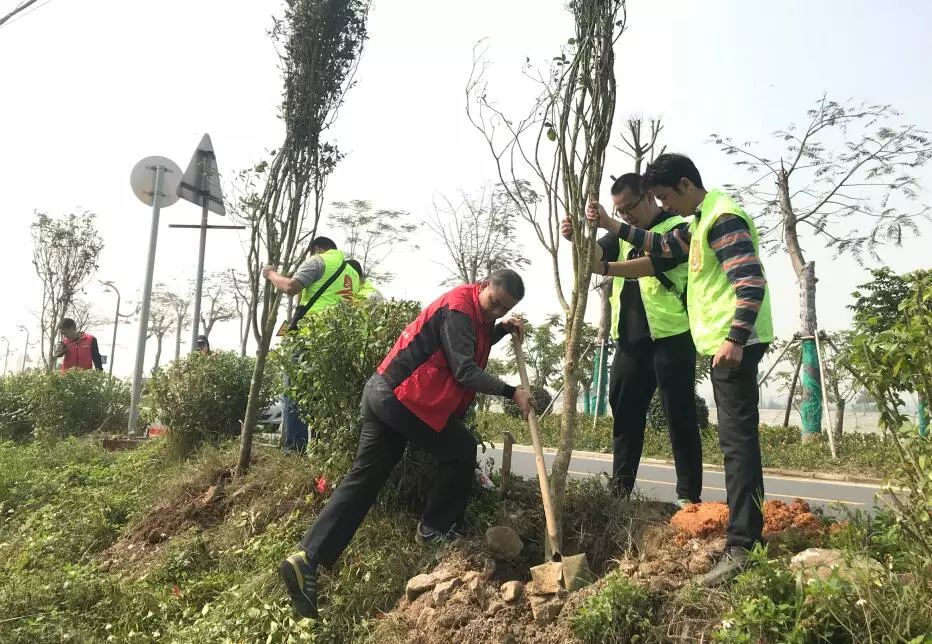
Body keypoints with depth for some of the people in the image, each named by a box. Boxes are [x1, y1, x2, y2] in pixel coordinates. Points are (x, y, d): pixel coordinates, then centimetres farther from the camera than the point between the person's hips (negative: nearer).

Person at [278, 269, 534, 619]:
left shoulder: (475, 311, 16)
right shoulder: (459, 308, -15)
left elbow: (470, 346, 30)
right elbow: (465, 371, -20)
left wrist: (503, 329, 17)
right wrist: (511, 392, -16)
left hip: (384, 393, 10)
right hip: (406, 398, -10)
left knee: (363, 478, 5)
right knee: (461, 450, 5)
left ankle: (307, 558, 2)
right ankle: (436, 528, 17)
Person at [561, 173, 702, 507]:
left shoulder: (679, 228, -2)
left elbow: (654, 263, -18)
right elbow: (598, 251, 0)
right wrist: (576, 237, -21)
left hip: (671, 337, -6)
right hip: (631, 340, 6)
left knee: (680, 416, 0)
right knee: (625, 413, 8)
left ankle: (688, 495, 8)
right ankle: (620, 490, 17)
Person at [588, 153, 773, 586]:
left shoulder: (723, 218, -14)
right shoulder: (703, 219, 19)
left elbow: (752, 282, -23)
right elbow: (665, 246, 33)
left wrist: (736, 339, -30)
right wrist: (613, 226, 28)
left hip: (733, 345, -11)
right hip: (721, 343, 11)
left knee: (737, 438, -12)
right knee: (738, 437, 14)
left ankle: (741, 547, -10)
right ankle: (749, 530, 25)